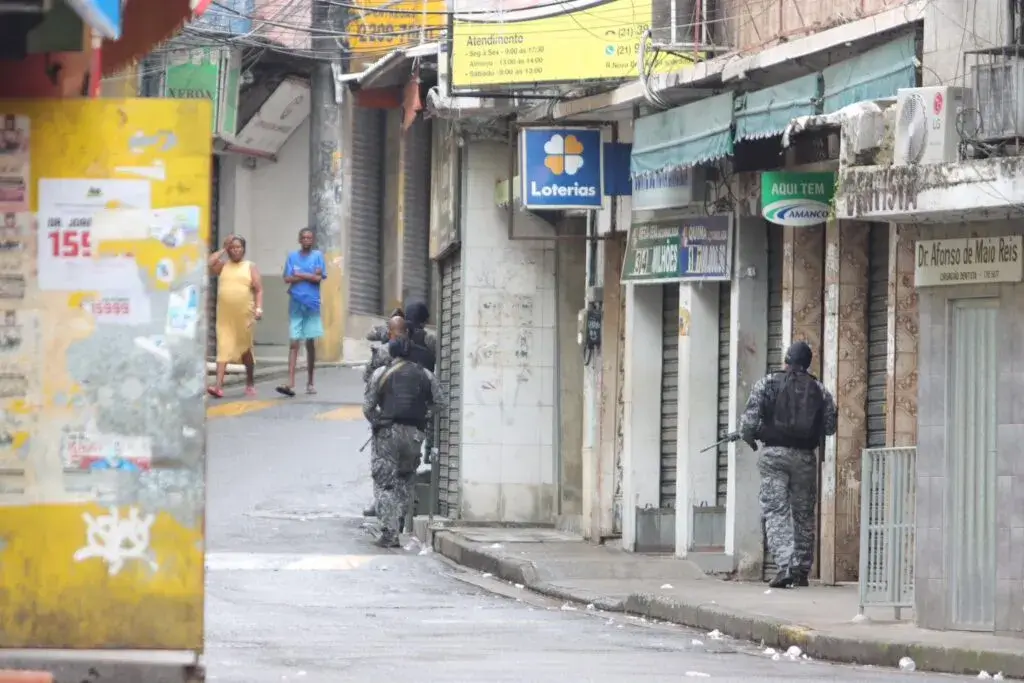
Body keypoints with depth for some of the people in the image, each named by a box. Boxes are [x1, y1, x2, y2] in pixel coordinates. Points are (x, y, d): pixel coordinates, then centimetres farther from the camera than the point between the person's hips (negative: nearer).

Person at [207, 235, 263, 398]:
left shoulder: (250, 267, 5)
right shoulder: (223, 266, 11)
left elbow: (259, 290, 0)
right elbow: (207, 264, -7)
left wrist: (259, 308, -13)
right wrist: (223, 250, 2)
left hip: (244, 315, -1)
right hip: (225, 316, 1)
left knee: (246, 349, 12)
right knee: (223, 349, -9)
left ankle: (250, 383, 28)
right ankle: (219, 386, -18)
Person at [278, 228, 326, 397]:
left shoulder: (317, 256, 4)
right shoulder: (293, 256, 7)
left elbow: (319, 278, -7)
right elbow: (287, 278, -3)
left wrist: (299, 275, -6)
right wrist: (310, 276, -8)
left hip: (312, 305, 0)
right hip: (296, 305, 0)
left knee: (310, 343, 7)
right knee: (294, 343, -7)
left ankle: (310, 382, 17)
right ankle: (290, 384, -15)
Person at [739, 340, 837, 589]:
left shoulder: (766, 384, -1)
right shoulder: (819, 390, 5)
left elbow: (750, 418, -7)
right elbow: (830, 426, 8)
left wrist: (749, 437, 13)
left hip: (774, 455, -2)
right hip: (805, 456, 2)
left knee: (775, 511, -3)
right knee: (804, 513, 12)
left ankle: (785, 566, -19)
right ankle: (801, 570, 16)